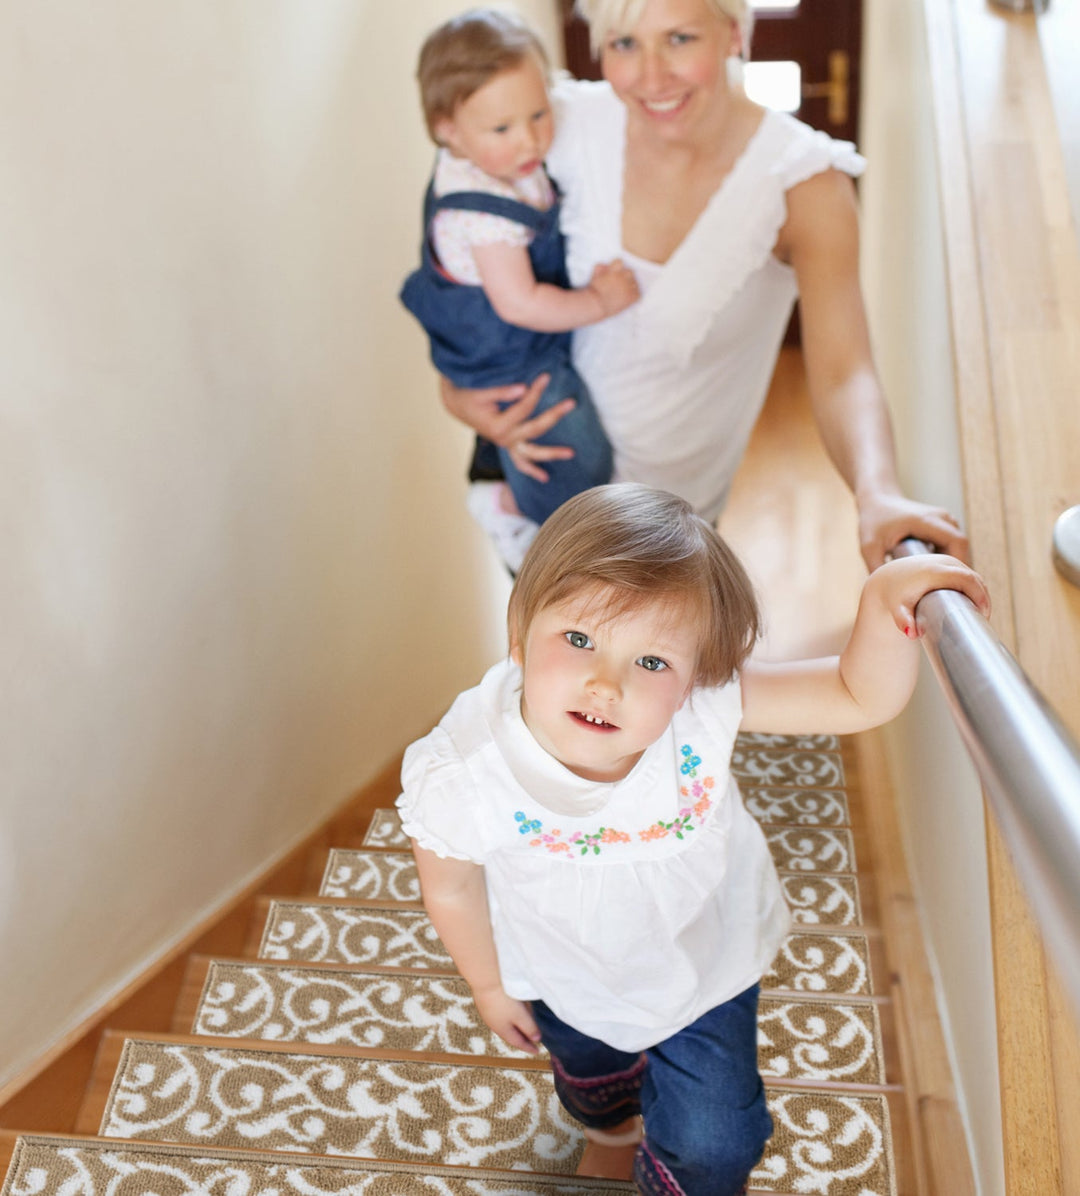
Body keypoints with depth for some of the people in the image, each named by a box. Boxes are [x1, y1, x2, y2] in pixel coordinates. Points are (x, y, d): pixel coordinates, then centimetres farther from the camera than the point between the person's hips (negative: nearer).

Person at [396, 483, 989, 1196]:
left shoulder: (705, 704, -38)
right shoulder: (463, 771, -38)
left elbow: (861, 698, -29)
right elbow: (452, 886, -17)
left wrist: (885, 599, -48)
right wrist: (490, 985, 0)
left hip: (704, 960, 0)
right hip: (566, 977, 1)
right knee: (587, 1066, 36)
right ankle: (608, 1111, 75)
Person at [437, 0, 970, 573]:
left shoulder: (805, 183, -25)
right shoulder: (568, 125, -19)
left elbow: (842, 374, -35)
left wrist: (878, 493, -56)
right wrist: (455, 387, -19)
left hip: (675, 488, -2)